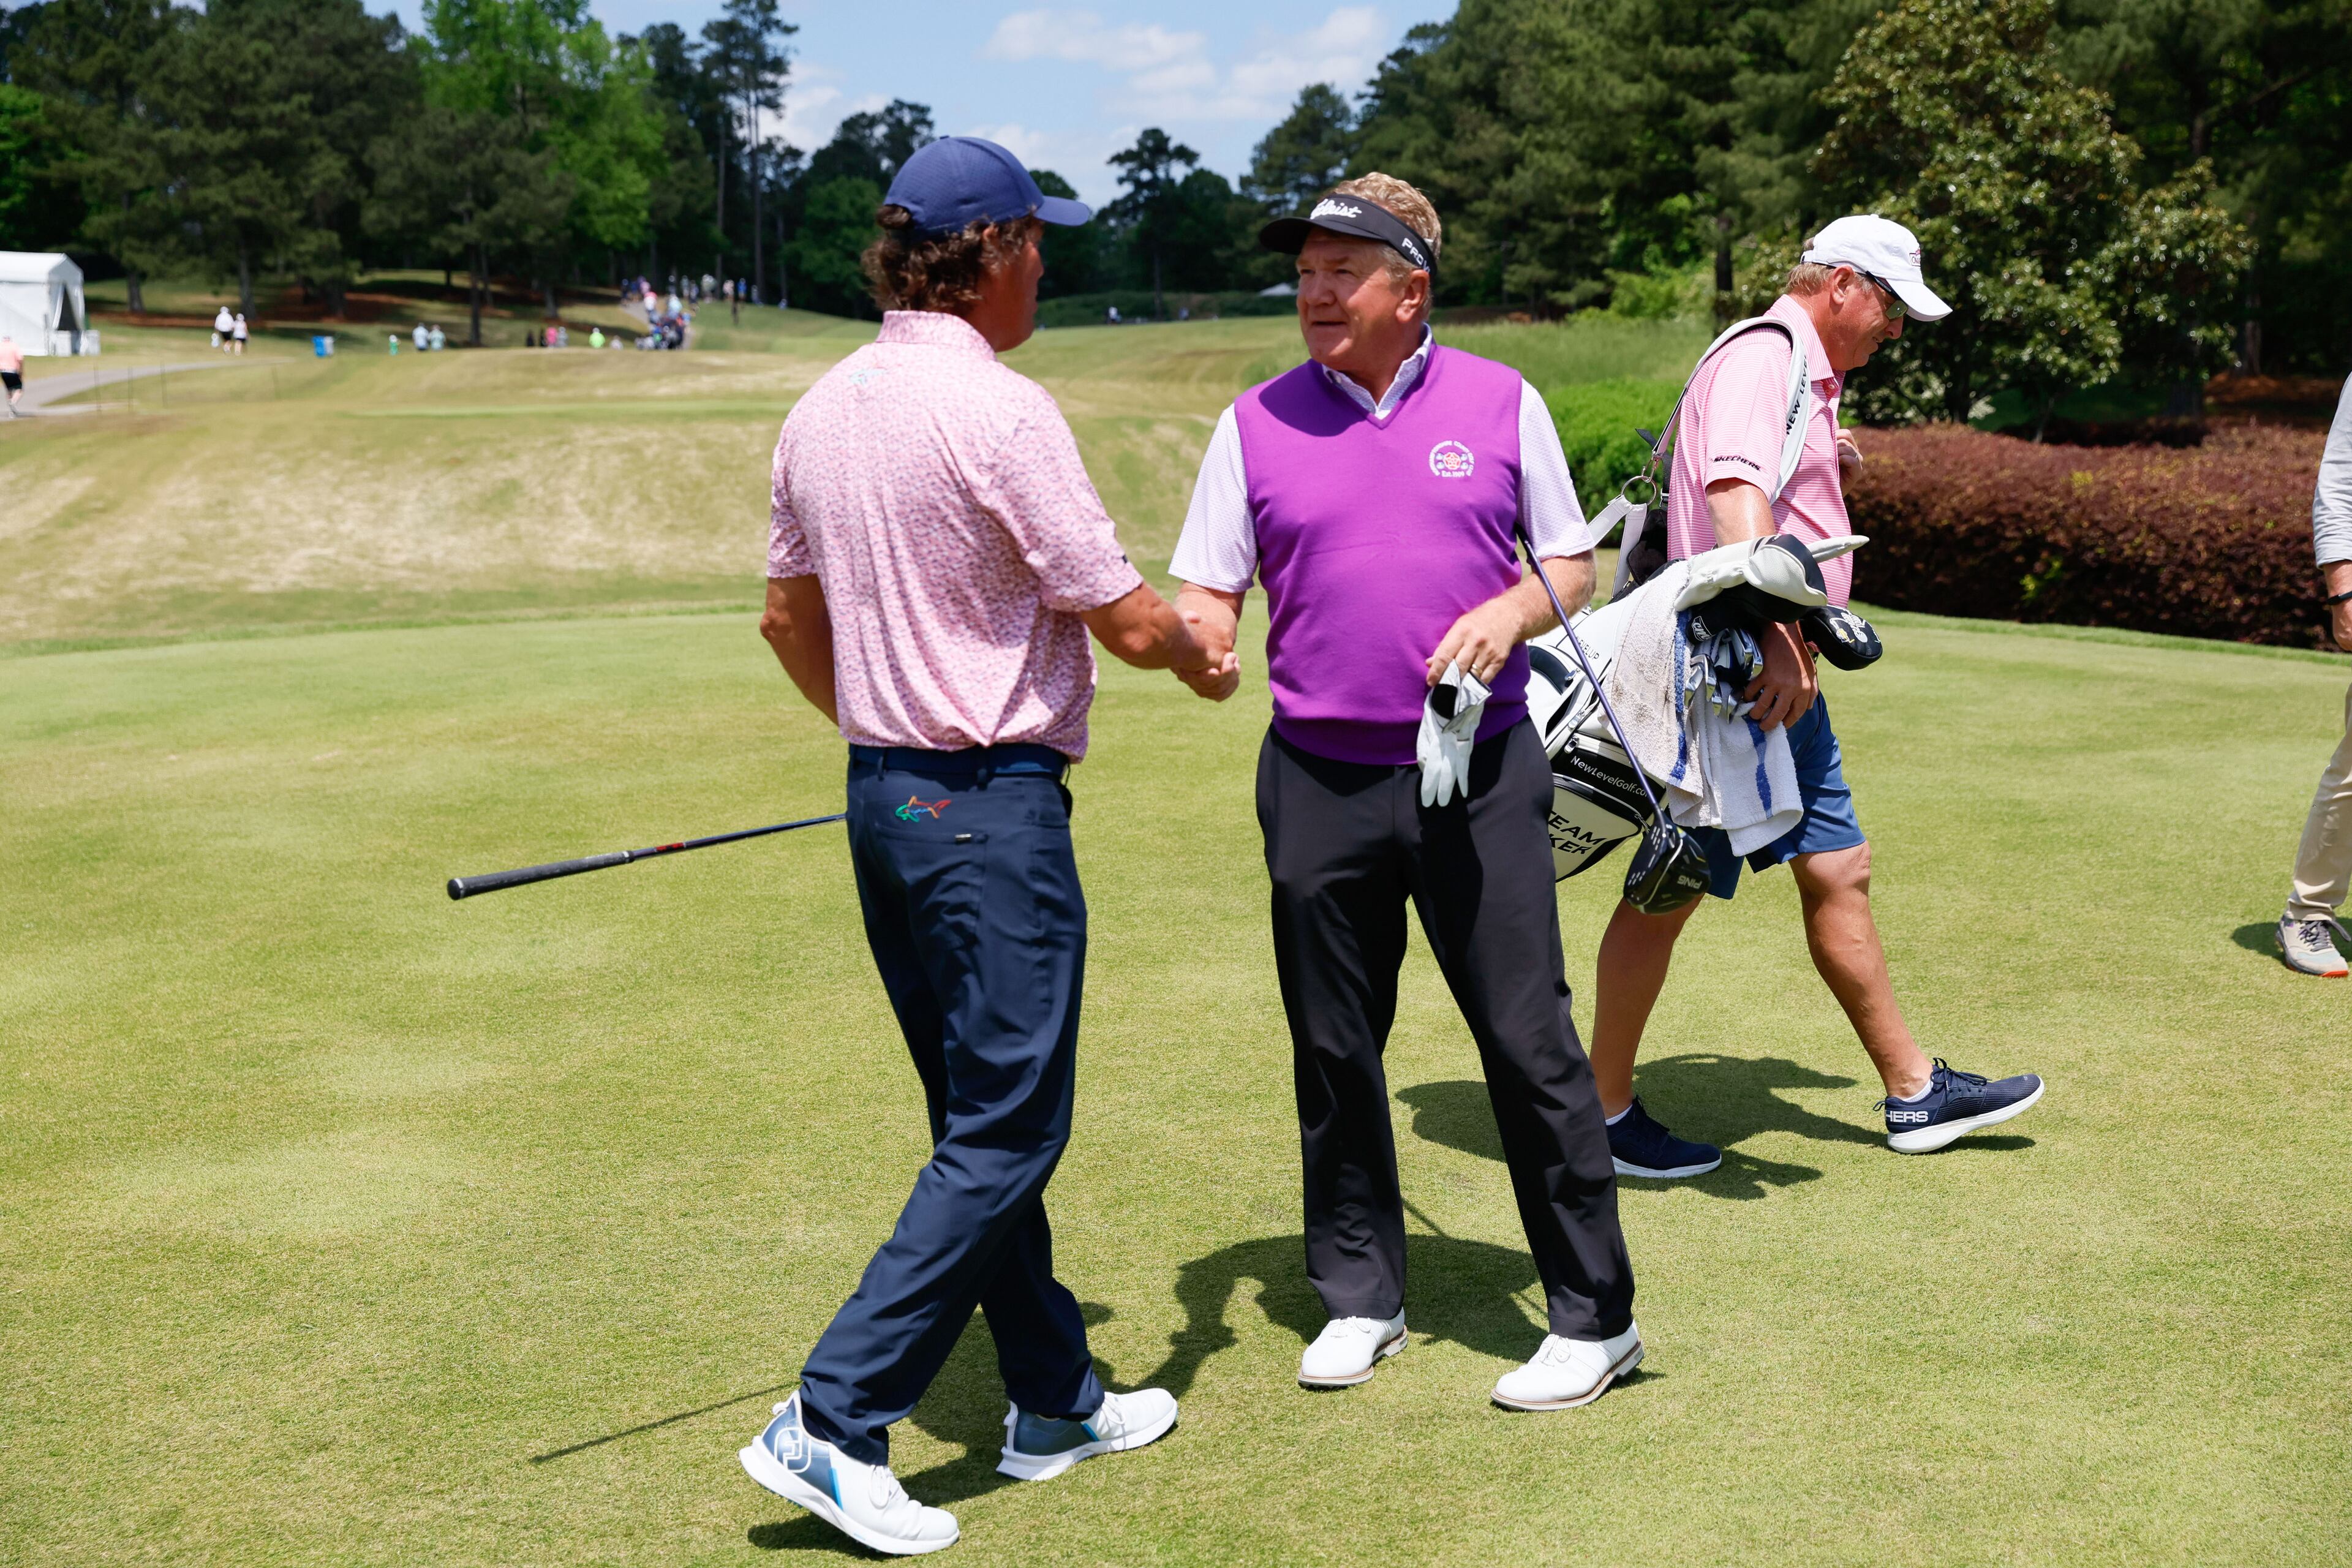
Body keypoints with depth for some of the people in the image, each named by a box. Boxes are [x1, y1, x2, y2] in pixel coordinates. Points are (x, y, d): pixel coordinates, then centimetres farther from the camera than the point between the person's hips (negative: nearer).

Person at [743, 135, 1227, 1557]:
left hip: (882, 794, 9)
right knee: (1005, 1135, -2)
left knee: (982, 1120, 16)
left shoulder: (823, 410, 9)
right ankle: (835, 1423, -2)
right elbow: (1125, 620, -12)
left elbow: (789, 616, 18)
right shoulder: (998, 411, -17)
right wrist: (1197, 656, 10)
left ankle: (1055, 1400, 28)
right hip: (991, 808, -9)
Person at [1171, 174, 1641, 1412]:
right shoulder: (1258, 424, 6)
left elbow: (1573, 563, 11)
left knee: (1529, 1040, -1)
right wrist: (1194, 645, -18)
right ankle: (1360, 1297, 25)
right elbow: (1207, 597, 5)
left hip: (1480, 771, -1)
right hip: (1319, 781, 2)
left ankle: (1594, 1315, 11)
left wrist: (1509, 612, -10)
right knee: (1334, 1049, 9)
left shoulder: (1500, 402, 5)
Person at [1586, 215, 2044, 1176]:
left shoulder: (1809, 376, 21)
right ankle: (1604, 1114, 7)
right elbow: (1736, 495, -28)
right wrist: (1775, 638, -37)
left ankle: (1914, 1092, 24)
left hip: (1783, 677, 11)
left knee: (1838, 874, 14)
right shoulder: (1762, 358, -12)